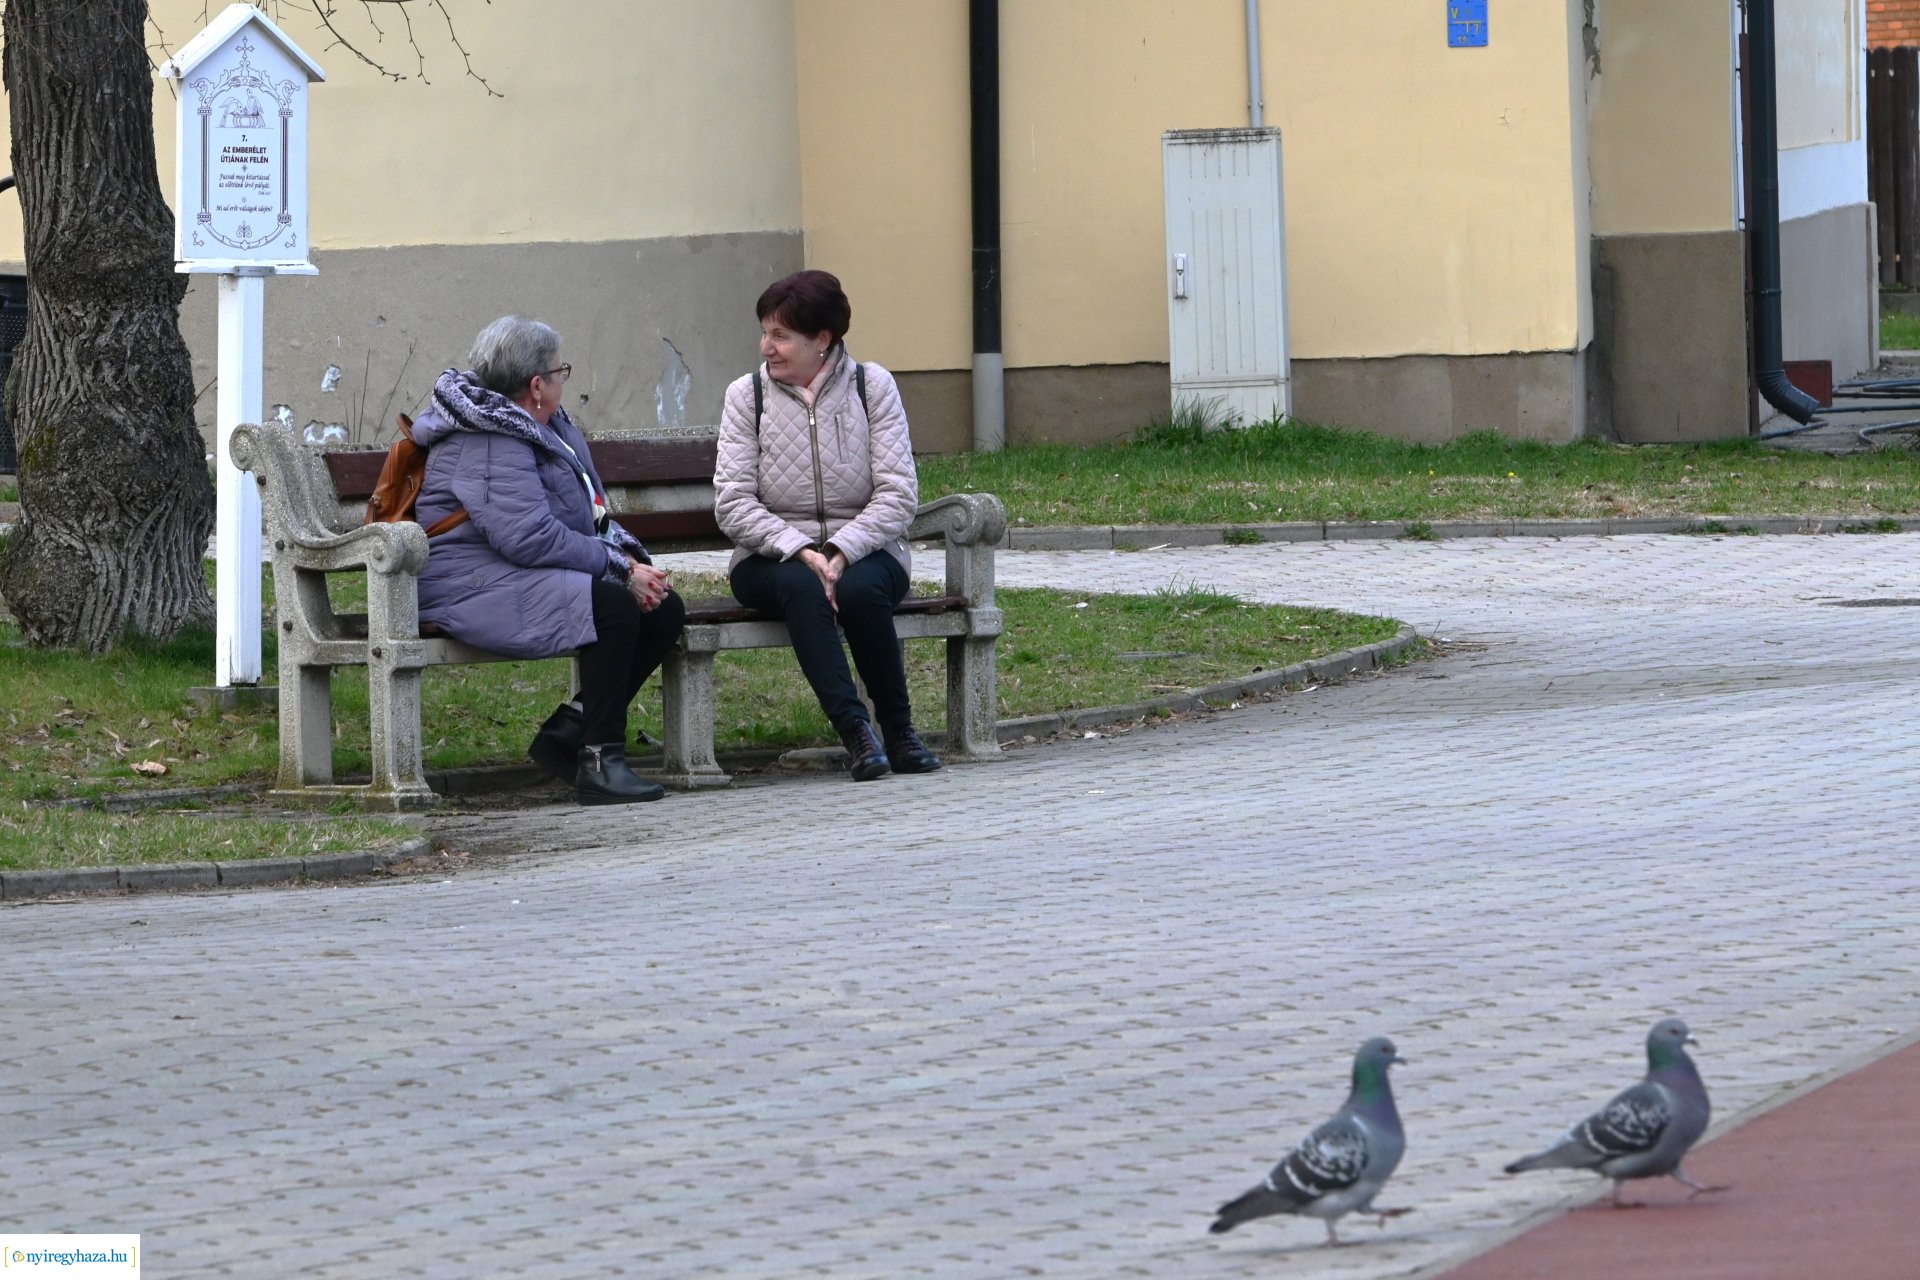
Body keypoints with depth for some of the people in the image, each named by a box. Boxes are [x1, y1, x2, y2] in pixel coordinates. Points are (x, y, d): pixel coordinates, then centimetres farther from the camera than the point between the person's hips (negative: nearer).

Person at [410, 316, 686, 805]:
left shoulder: (549, 426, 16)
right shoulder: (490, 446, -17)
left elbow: (592, 516, 21)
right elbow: (531, 538, -27)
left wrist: (627, 556, 0)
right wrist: (620, 568, -19)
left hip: (528, 576, 11)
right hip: (477, 588, -11)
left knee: (665, 611, 0)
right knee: (614, 607, -31)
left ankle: (565, 734, 3)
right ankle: (600, 762, -26)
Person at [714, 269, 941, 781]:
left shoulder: (872, 386, 2)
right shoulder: (747, 395, 3)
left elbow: (898, 494, -7)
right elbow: (732, 502, -6)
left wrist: (841, 553, -21)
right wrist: (801, 551, -21)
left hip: (862, 550, 0)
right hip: (772, 559, 0)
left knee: (861, 589, -34)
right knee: (800, 587, -34)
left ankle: (899, 729, -18)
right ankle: (855, 730, -38)